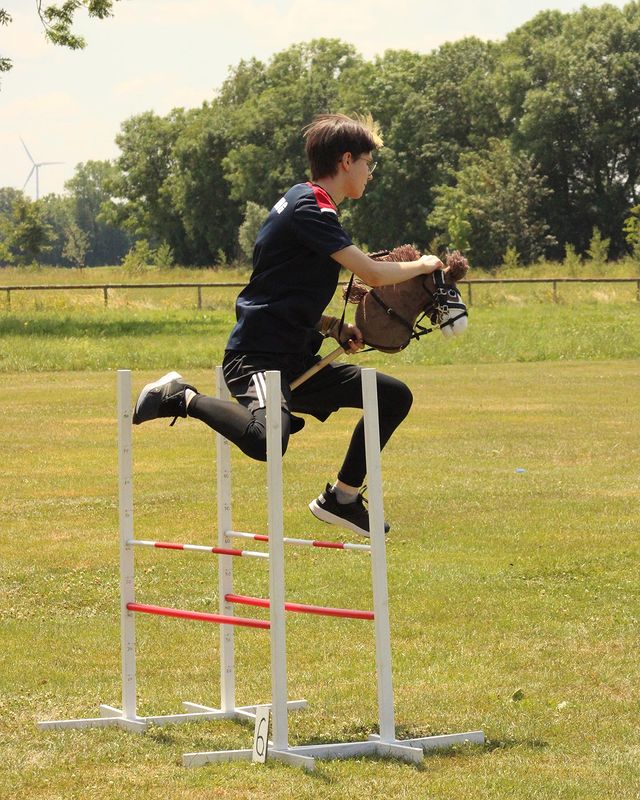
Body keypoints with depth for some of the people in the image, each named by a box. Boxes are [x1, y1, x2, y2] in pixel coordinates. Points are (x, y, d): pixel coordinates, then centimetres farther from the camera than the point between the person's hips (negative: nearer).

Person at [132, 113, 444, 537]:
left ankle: (341, 498, 19)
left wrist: (335, 328, 10)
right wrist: (423, 265, 1)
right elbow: (373, 273, -18)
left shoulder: (309, 205, 18)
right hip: (258, 356, -11)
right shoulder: (311, 209, -13)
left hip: (296, 360, 11)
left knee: (395, 396, 11)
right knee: (266, 440, -37)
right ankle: (184, 399, -10)